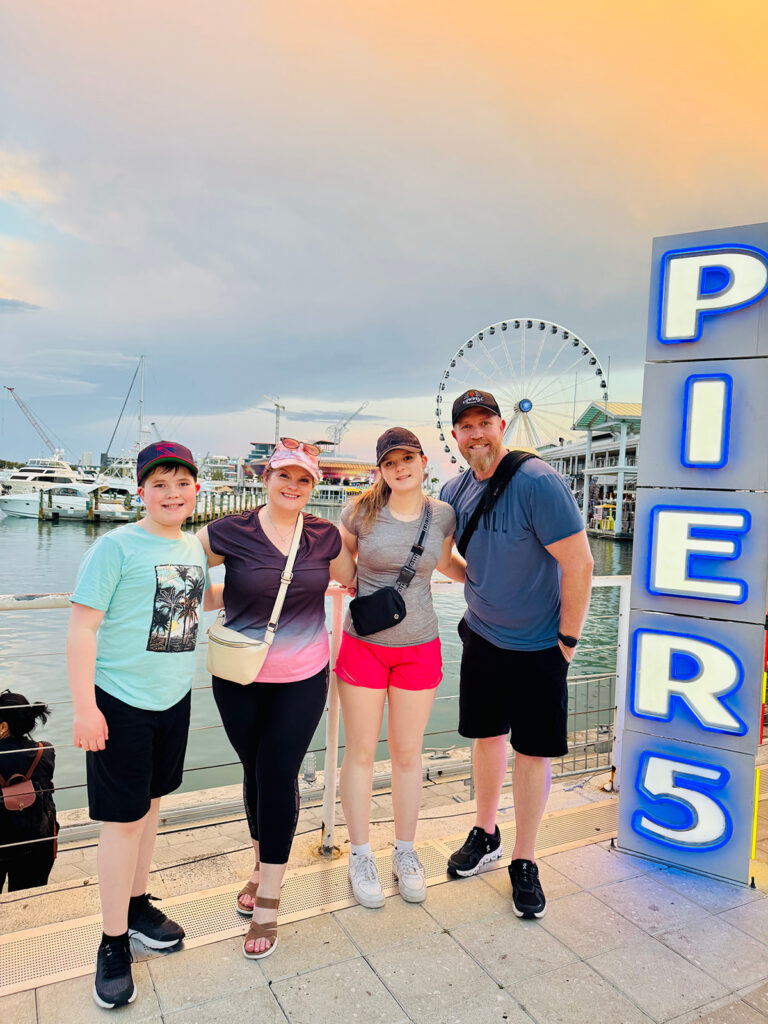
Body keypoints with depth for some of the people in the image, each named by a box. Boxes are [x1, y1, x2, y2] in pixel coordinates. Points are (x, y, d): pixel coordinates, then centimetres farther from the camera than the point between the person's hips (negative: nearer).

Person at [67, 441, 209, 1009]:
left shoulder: (194, 547, 5)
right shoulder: (116, 547, -14)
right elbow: (83, 627, -15)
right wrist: (84, 706, -18)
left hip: (173, 698, 6)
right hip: (120, 700, -6)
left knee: (150, 803, 19)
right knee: (123, 818, 3)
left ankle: (137, 904, 39)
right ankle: (113, 942, 21)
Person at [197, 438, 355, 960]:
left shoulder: (325, 536, -3)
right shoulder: (229, 533, -11)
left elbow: (353, 579, 14)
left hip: (302, 679, 0)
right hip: (239, 678, 0)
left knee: (279, 776, 2)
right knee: (255, 771, 16)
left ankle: (268, 901, 20)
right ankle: (263, 867, 42)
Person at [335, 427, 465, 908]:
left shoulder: (443, 514, -2)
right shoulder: (362, 511, -9)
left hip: (419, 648, 2)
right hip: (363, 646, -1)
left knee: (408, 754, 13)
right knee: (361, 754, 9)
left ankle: (406, 853, 33)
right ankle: (361, 857, 28)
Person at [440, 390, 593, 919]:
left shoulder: (538, 483, -22)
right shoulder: (456, 490, -1)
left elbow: (579, 565, -20)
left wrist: (567, 641, -15)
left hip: (539, 647, -5)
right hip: (482, 637, 5)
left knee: (534, 752, 7)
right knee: (488, 736, 18)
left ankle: (524, 863, 26)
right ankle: (486, 835, 39)